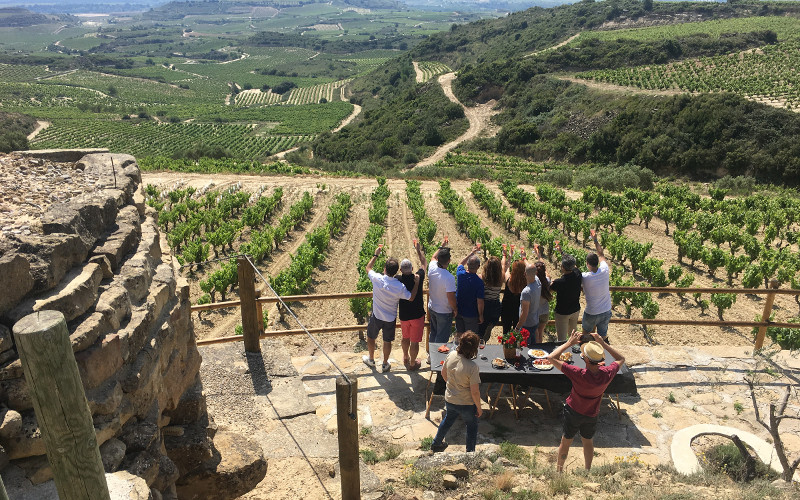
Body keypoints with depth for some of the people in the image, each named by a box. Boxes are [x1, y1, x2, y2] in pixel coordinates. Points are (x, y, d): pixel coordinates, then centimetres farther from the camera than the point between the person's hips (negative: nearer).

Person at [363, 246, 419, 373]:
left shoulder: (377, 279, -24)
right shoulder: (400, 287, -25)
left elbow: (368, 267, -4)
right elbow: (411, 297, -9)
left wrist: (376, 254, 5)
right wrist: (417, 283, -3)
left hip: (376, 317, 0)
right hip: (390, 319, 0)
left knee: (370, 337, 26)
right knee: (387, 341, 21)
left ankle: (371, 359, 45)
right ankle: (385, 364, 38)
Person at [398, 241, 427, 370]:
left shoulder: (397, 280, -18)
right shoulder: (418, 278, -18)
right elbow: (424, 263, 0)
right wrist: (418, 249, 10)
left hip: (404, 315, 2)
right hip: (417, 315, -2)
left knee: (405, 337, 25)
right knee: (414, 341, 11)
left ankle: (406, 358, 46)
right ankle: (412, 363, 27)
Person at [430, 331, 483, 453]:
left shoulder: (451, 355, -15)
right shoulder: (472, 367, -31)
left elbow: (443, 372, 3)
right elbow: (475, 392, -24)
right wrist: (479, 408, -8)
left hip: (449, 400, 6)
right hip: (466, 404, -5)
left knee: (448, 420, 32)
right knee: (472, 426, 22)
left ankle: (436, 443, 51)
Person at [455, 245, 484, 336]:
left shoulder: (460, 274, -12)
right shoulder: (479, 282, -25)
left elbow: (460, 263, 14)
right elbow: (480, 302, -19)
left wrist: (472, 253, 20)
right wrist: (481, 315, -4)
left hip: (459, 311, 5)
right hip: (471, 315, -4)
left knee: (459, 334, 20)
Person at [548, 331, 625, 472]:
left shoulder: (579, 375, -38)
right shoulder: (607, 374, -27)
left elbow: (551, 357, -33)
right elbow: (621, 359, -4)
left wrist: (569, 343, -26)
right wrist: (603, 343, -9)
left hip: (573, 412, -3)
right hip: (591, 415, 3)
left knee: (566, 441, 21)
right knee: (588, 441, 28)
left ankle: (559, 469, 40)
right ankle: (588, 471, 45)